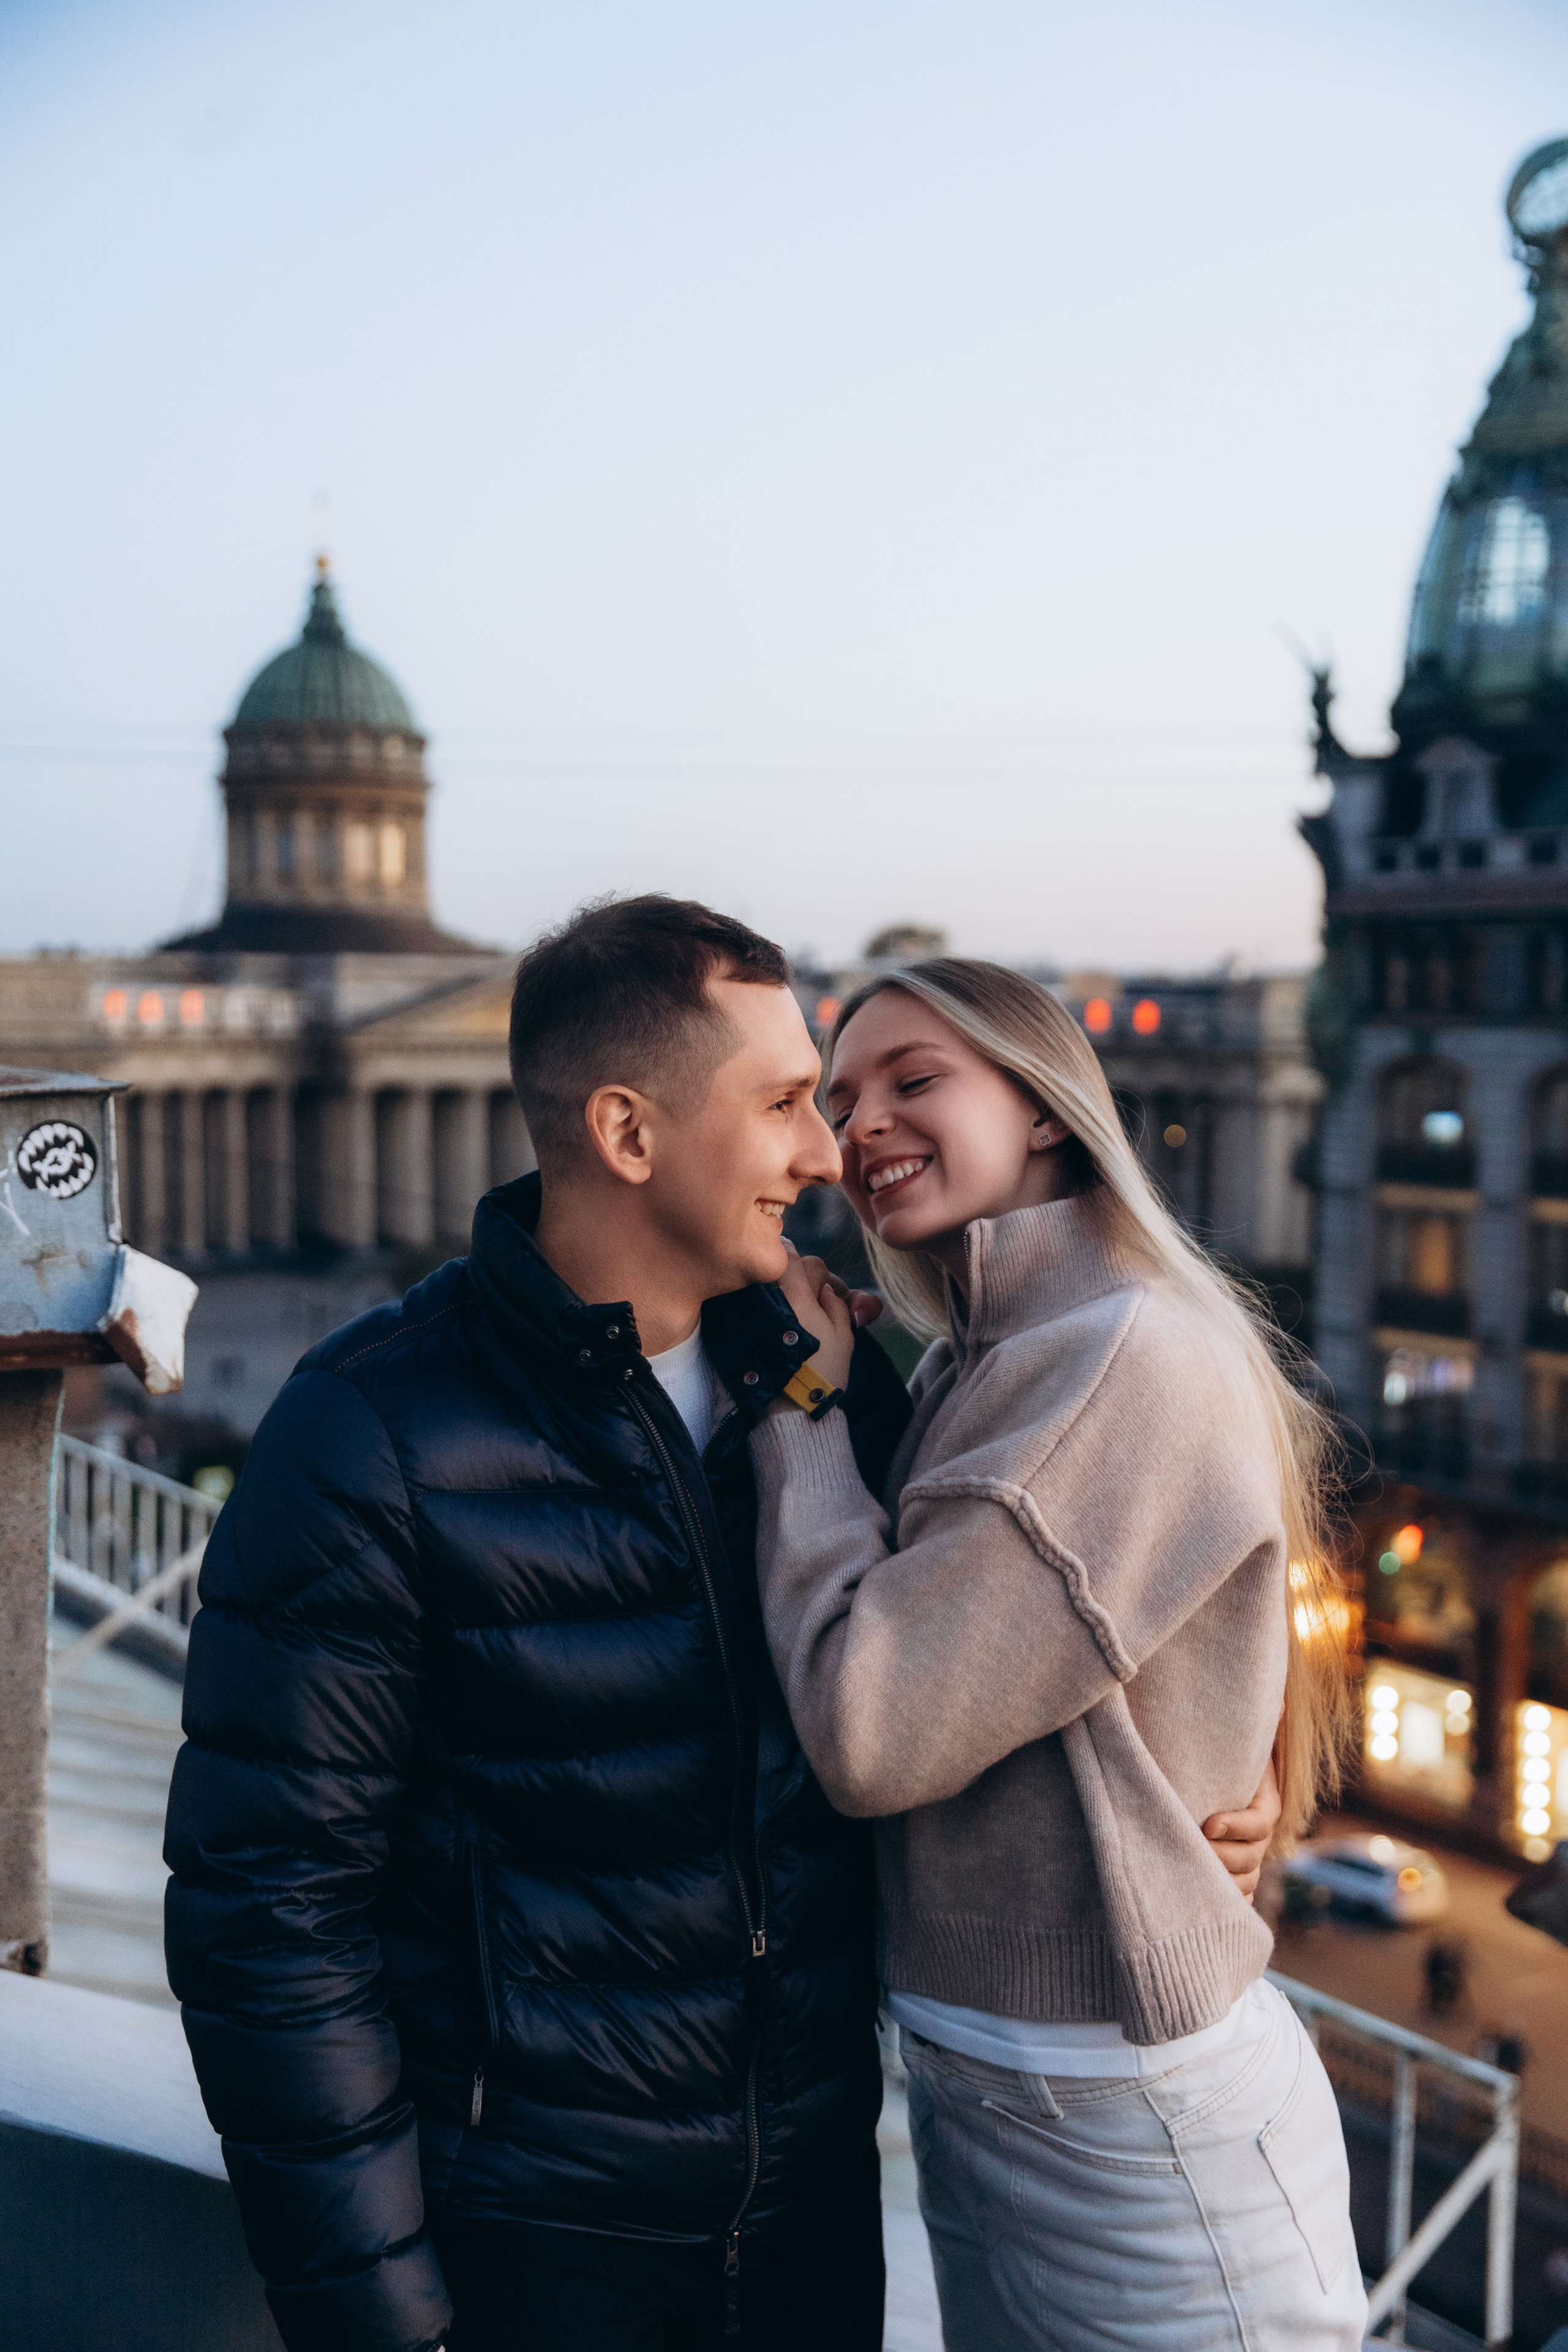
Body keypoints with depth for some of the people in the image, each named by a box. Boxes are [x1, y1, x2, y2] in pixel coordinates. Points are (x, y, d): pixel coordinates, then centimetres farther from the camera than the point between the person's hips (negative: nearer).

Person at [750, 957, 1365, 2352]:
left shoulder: (1137, 1357, -21)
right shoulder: (966, 1369, 6)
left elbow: (871, 1730, -24)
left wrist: (805, 1409, -13)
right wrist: (820, 1396, -3)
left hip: (1130, 2129, -8)